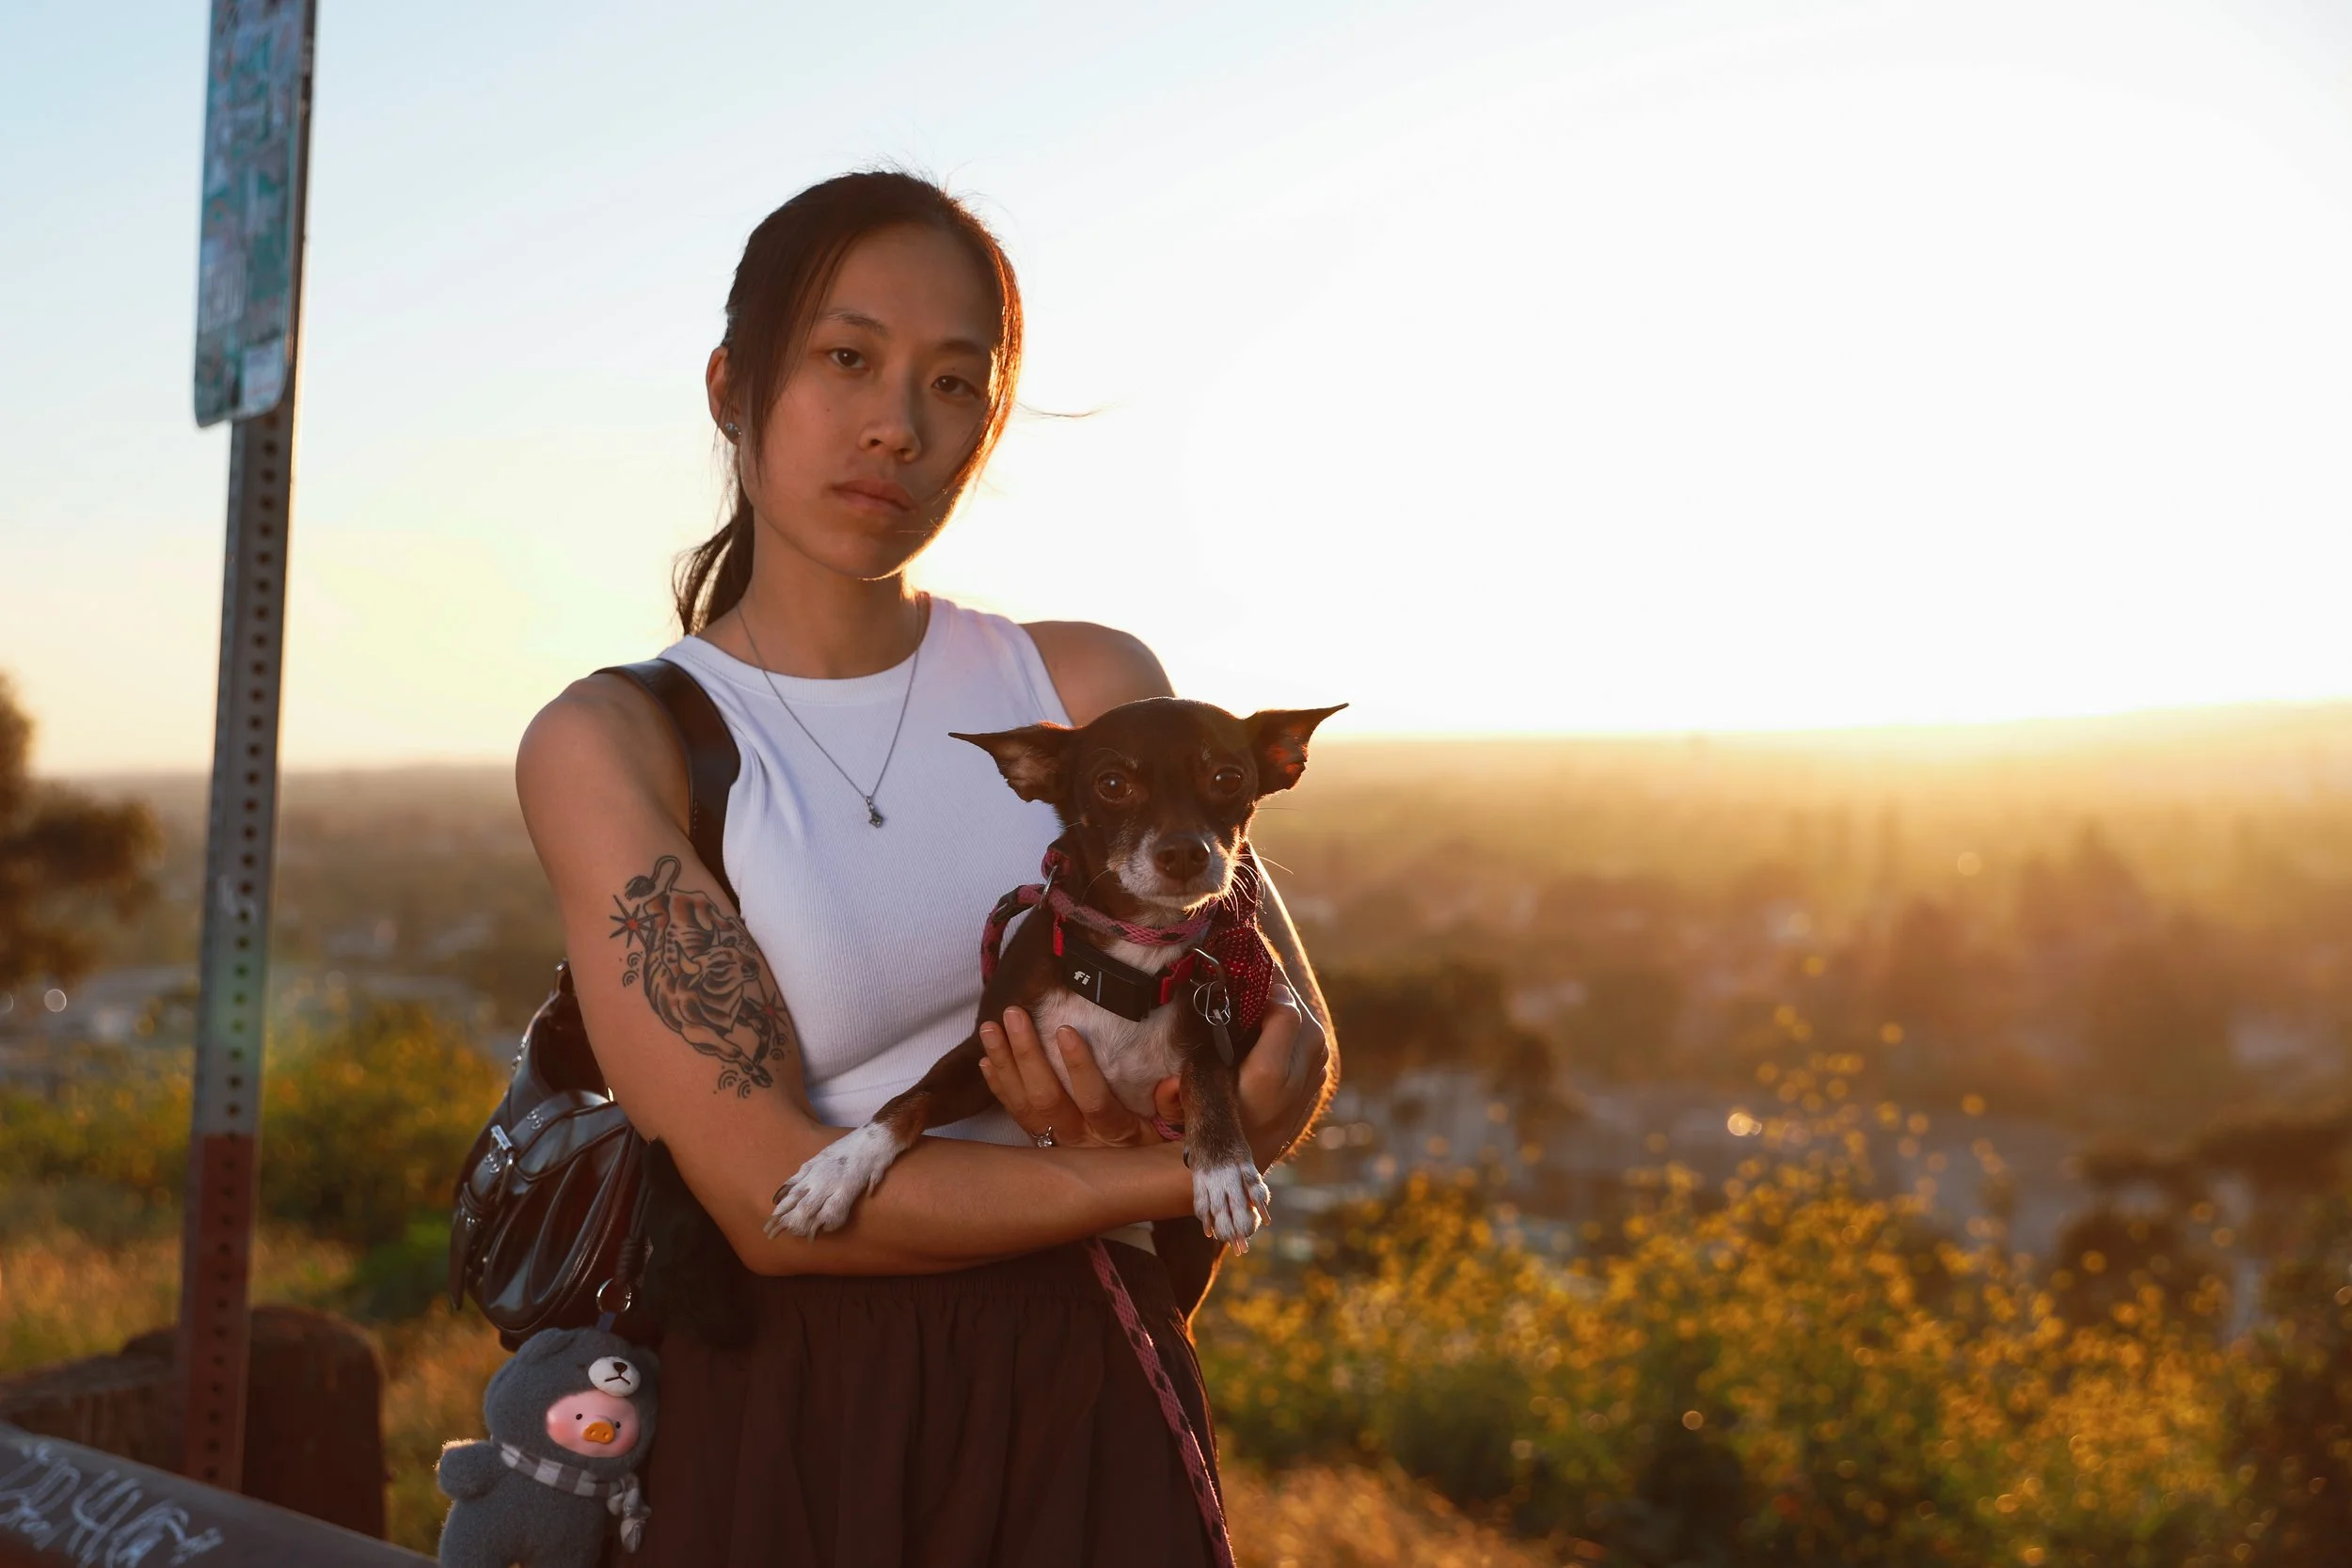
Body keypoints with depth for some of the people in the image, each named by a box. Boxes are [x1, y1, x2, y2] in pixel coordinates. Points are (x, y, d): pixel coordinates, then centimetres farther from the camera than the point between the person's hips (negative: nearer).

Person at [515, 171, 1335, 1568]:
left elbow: (1297, 1049, 3)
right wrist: (1175, 1174, -13)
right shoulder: (608, 745, -6)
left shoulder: (1092, 685, 4)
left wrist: (1180, 1105, -20)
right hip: (787, 1445, -2)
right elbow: (771, 1197, -15)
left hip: (1087, 1420, 3)